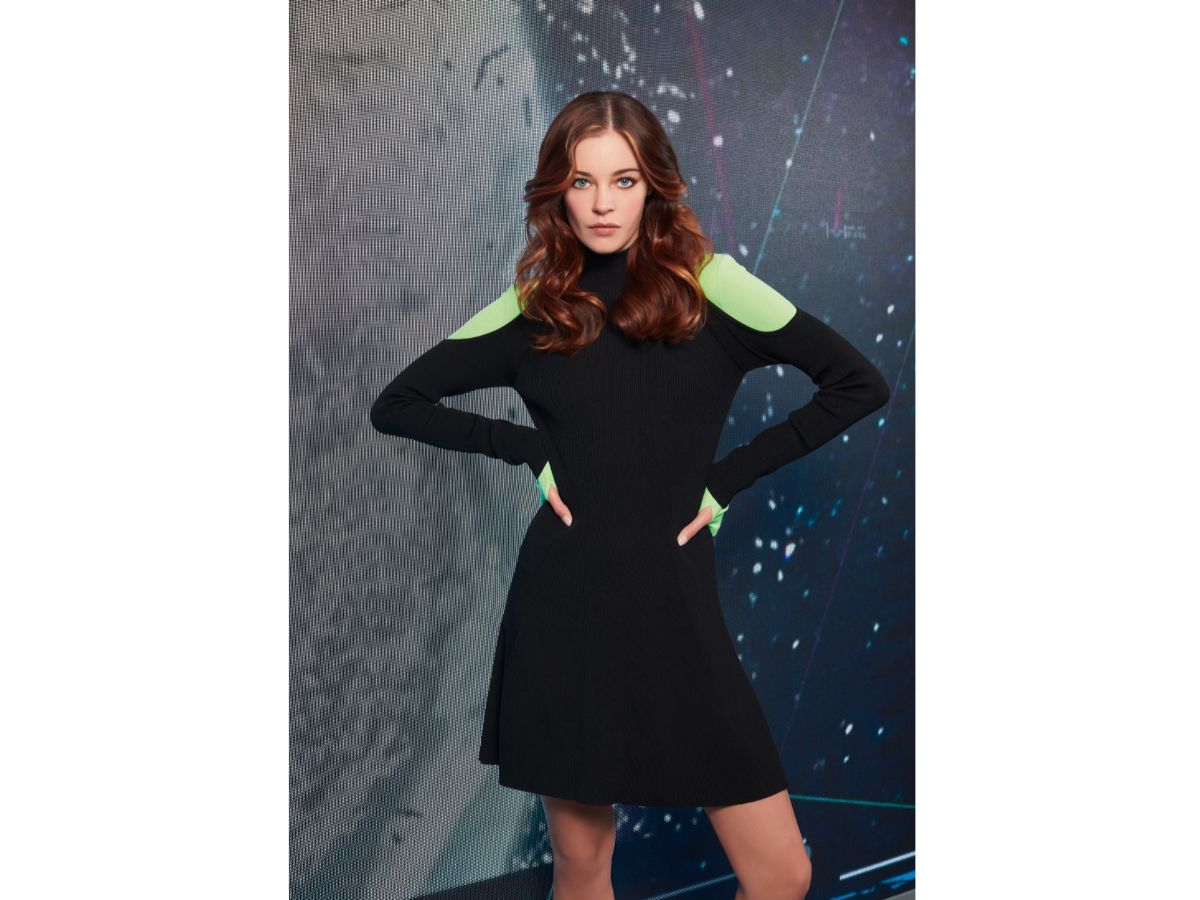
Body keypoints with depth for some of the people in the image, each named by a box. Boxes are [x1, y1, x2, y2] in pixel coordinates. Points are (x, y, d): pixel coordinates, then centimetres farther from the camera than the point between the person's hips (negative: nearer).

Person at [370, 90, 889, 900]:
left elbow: (860, 384, -3)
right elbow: (396, 404, 9)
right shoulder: (533, 308, 4)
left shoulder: (708, 285, -2)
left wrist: (729, 476, -5)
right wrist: (529, 449, -2)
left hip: (678, 609, -1)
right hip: (562, 609, 1)